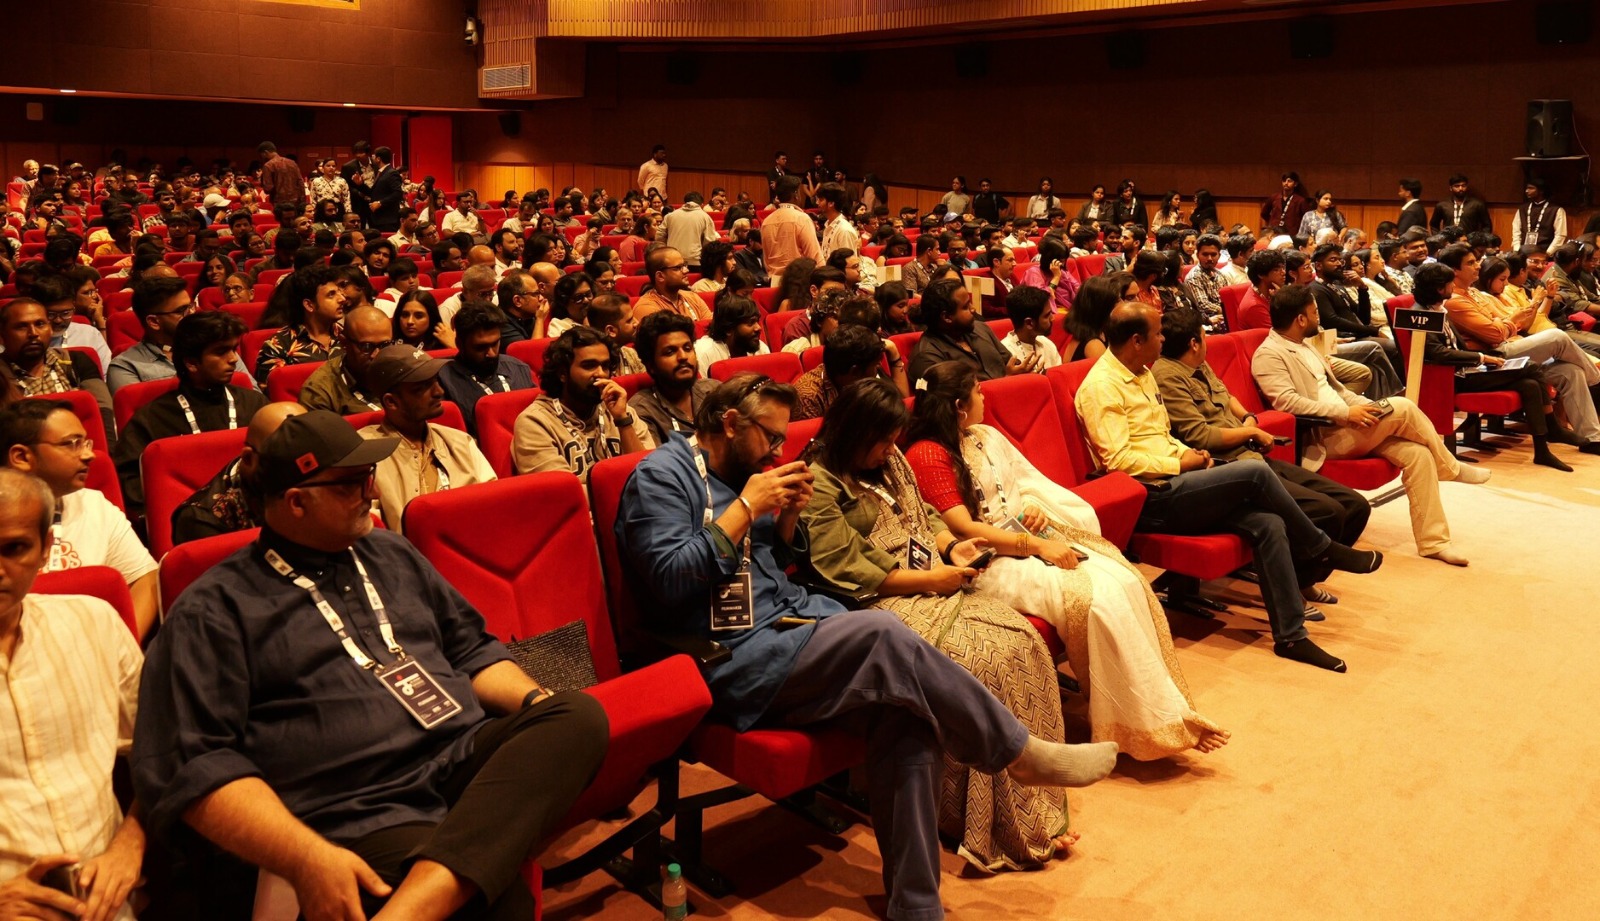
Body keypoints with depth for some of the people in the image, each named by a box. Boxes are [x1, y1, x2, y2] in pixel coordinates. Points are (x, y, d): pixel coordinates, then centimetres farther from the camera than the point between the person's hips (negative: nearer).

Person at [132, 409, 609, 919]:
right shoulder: (214, 611, 3)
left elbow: (471, 650, 26)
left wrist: (539, 703, 5)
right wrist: (307, 857, -20)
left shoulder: (392, 554, 22)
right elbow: (195, 767, -6)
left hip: (470, 763, 8)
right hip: (366, 821, -8)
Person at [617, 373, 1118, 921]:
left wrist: (787, 516, 6)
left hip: (791, 617, 8)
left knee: (904, 703, -20)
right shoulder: (661, 475, -4)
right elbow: (669, 579, -18)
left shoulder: (739, 473, 19)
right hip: (735, 658, -8)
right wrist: (746, 506, -15)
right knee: (885, 637, -29)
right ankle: (1021, 753, -10)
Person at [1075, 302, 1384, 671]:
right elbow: (1118, 458, -20)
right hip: (1153, 499, -9)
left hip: (1176, 486, 9)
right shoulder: (1101, 386, -12)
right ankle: (1322, 549, 3)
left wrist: (1187, 452, 6)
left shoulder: (1142, 374, 18)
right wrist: (1180, 464, -12)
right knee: (1256, 474, -21)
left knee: (1268, 523, -12)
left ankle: (1290, 636, -7)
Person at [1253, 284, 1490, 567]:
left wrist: (1367, 406, 6)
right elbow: (1288, 402, -23)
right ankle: (1451, 468, 4)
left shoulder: (1303, 346, 19)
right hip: (1325, 437, -9)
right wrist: (1346, 412, -23)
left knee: (1417, 452, -10)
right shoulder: (1268, 355, -11)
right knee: (1403, 408, -20)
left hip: (1346, 426, 9)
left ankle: (1432, 541, -7)